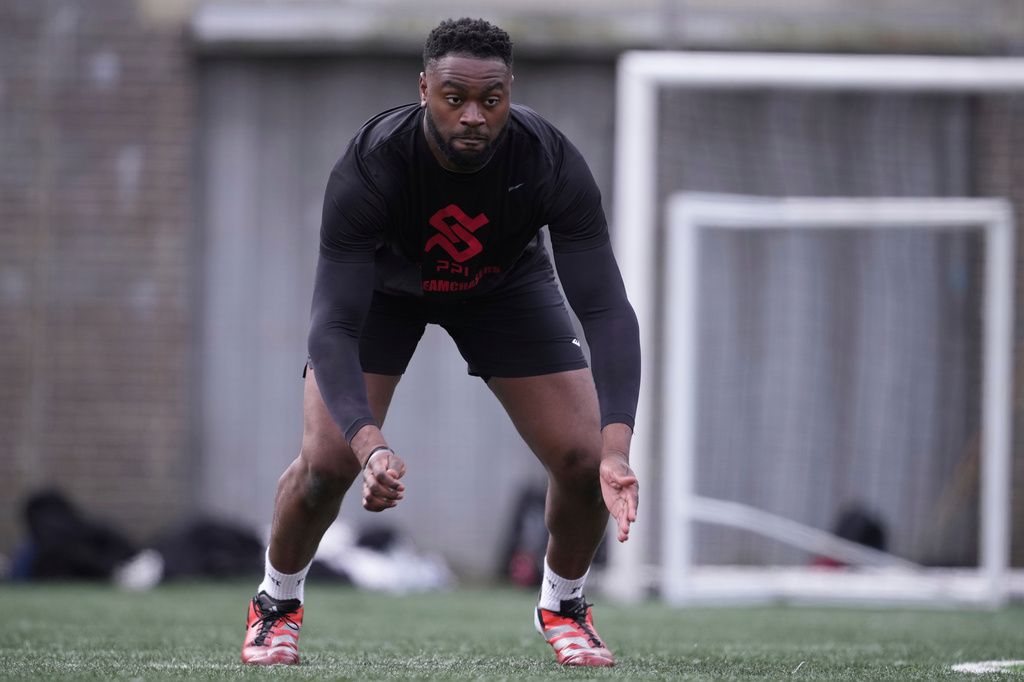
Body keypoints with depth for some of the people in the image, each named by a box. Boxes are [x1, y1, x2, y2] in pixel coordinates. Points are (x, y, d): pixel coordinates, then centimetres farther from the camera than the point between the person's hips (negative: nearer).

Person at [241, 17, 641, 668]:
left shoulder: (553, 166, -35)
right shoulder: (367, 168, -39)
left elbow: (607, 310, -36)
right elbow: (333, 327, -41)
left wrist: (616, 448, -50)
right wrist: (371, 445, -57)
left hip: (507, 282, 1)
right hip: (385, 283, -1)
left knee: (584, 460, -13)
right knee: (327, 462, -18)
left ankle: (564, 605, 18)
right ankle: (278, 603, 13)